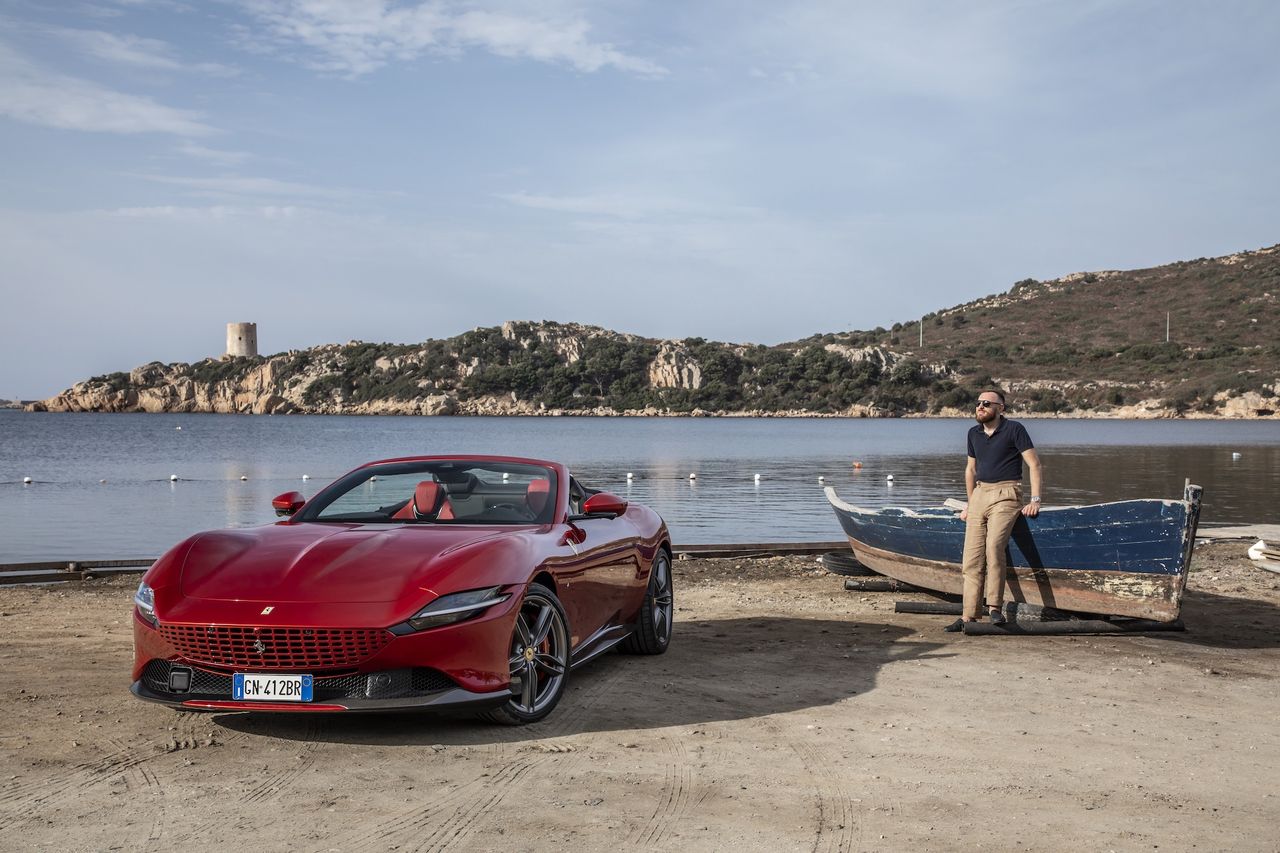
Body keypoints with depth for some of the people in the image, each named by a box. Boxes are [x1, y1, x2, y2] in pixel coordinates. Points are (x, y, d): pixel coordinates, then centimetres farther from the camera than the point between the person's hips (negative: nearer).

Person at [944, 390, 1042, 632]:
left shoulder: (1014, 429, -5)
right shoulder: (974, 433, 13)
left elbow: (1034, 464, -7)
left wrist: (1035, 500, -14)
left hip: (1005, 495, -6)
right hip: (979, 495, 6)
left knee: (994, 545, -27)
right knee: (972, 558, 0)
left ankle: (995, 606, -18)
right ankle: (969, 616, 3)